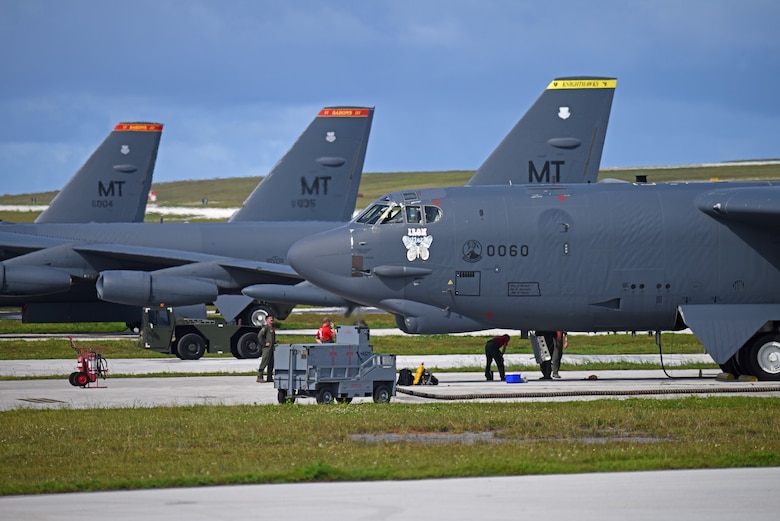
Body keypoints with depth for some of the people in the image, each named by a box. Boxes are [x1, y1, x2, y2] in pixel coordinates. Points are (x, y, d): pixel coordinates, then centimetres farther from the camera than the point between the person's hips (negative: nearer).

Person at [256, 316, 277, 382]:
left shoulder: (273, 329, 20)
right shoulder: (265, 328, -6)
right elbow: (259, 336, -17)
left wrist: (275, 343, 16)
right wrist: (264, 344, -18)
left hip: (272, 348, 9)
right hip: (267, 348, -9)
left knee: (271, 364, 9)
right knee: (264, 362, -11)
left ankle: (269, 377, 14)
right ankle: (259, 377, -11)